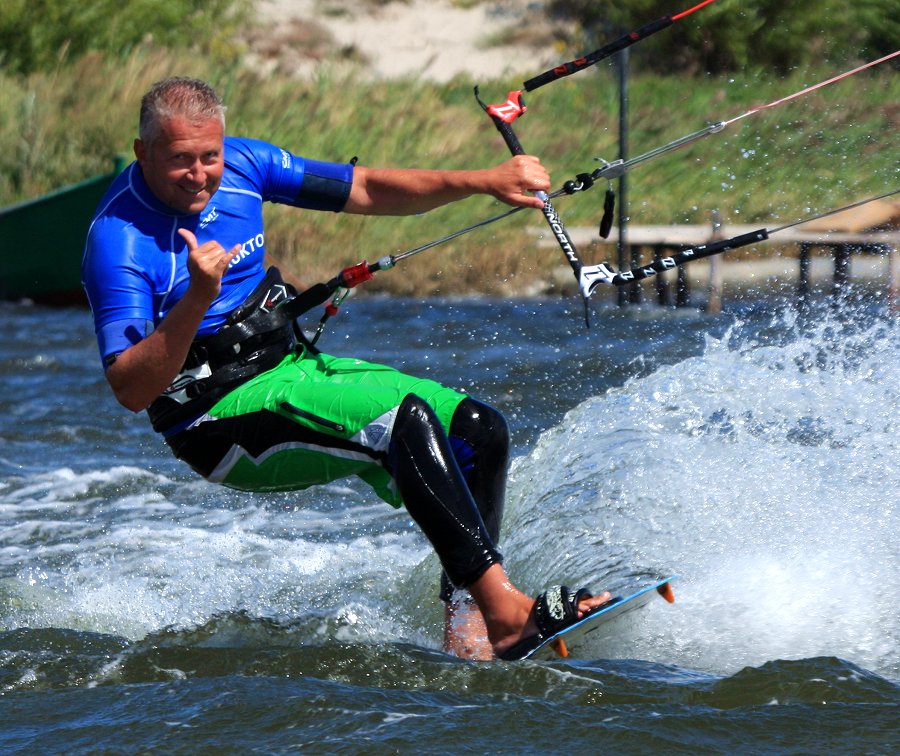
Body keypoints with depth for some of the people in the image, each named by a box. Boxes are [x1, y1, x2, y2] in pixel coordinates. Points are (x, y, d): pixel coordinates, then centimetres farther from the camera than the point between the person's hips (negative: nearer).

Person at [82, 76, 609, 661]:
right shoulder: (118, 242, -19)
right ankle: (504, 608, -32)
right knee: (404, 417, -29)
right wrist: (197, 299, -38)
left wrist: (487, 181, -5)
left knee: (479, 431, -3)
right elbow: (132, 391, -25)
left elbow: (366, 191, 6)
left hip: (295, 365, 8)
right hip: (225, 417, -8)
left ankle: (466, 627, -5)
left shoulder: (240, 164, 0)